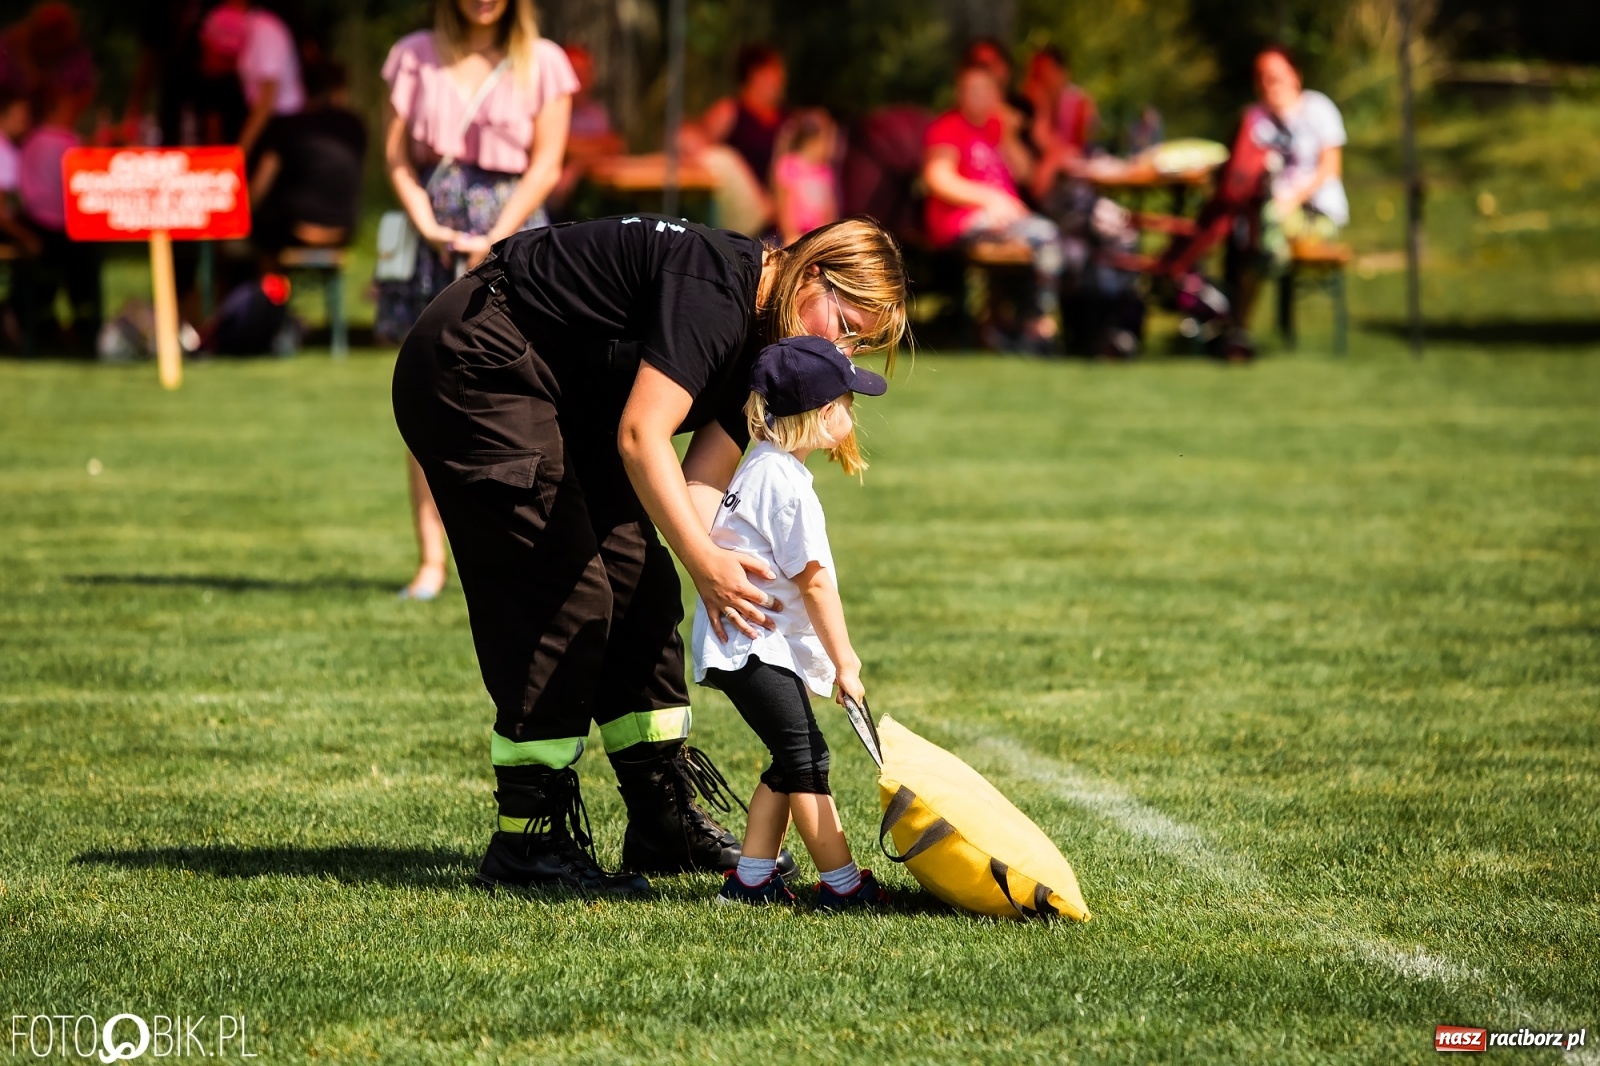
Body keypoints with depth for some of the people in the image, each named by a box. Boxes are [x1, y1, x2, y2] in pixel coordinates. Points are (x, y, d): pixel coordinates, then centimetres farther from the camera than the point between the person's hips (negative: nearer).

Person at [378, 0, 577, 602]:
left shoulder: (542, 63, 4)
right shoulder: (417, 57, 10)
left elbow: (546, 166, -1)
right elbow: (396, 153, 6)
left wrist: (494, 242, -11)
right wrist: (429, 228, -9)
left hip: (513, 233, -2)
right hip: (434, 235, 2)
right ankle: (430, 560, -1)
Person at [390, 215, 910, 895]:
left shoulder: (757, 343, 5)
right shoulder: (716, 290, -24)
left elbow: (701, 486, -2)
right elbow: (641, 437, -32)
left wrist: (722, 582, -20)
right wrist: (703, 559, -39)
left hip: (566, 398, 10)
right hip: (474, 372, -10)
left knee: (640, 586, 8)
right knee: (564, 600, -12)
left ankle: (665, 820, 17)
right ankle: (526, 844, -5)